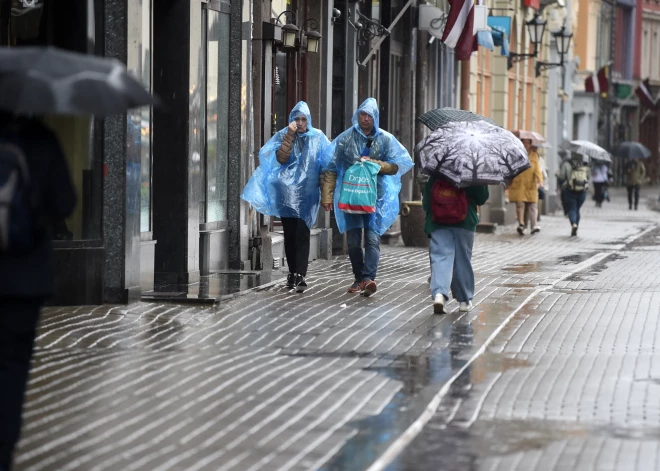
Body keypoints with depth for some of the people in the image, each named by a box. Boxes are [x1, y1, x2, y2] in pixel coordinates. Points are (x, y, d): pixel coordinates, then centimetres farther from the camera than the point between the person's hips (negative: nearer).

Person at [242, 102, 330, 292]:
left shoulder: (317, 138, 3)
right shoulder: (283, 136, 3)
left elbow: (326, 164, 5)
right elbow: (280, 158, -12)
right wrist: (290, 136, -17)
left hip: (307, 195, -1)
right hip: (286, 193, 1)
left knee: (302, 235, -11)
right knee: (289, 235, 6)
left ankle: (300, 275, -14)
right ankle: (293, 273, 16)